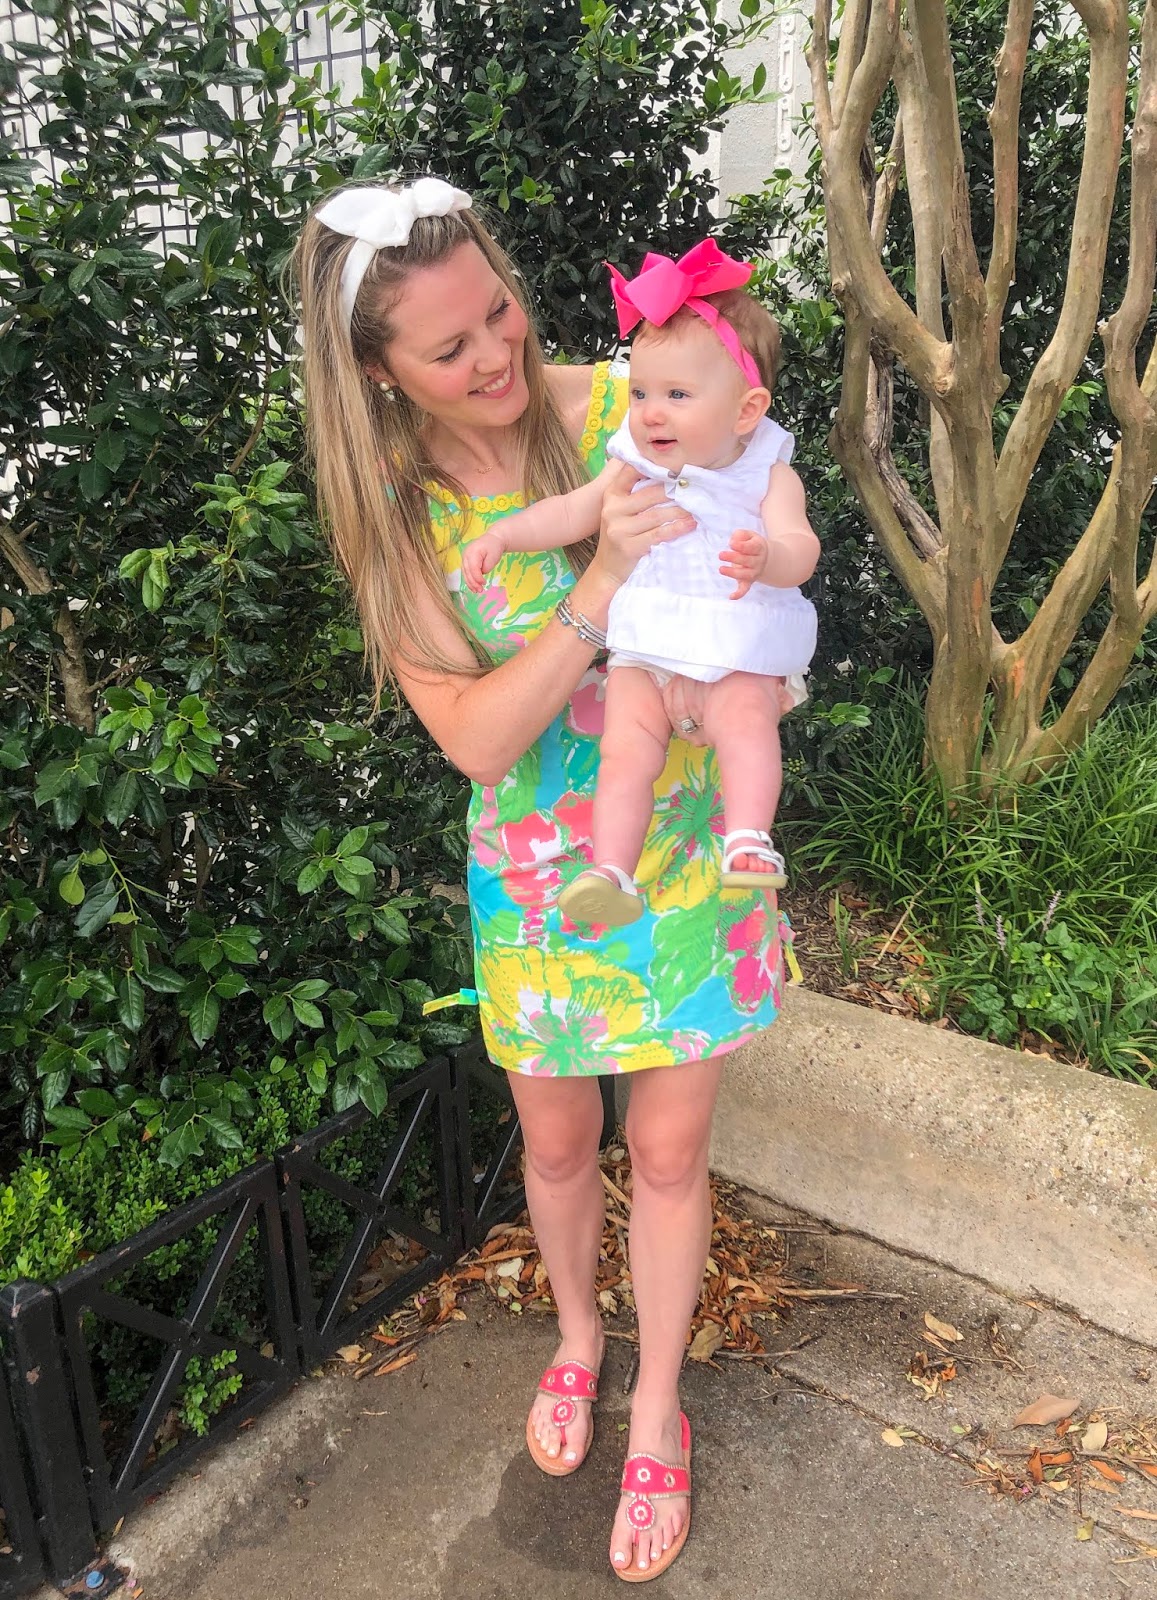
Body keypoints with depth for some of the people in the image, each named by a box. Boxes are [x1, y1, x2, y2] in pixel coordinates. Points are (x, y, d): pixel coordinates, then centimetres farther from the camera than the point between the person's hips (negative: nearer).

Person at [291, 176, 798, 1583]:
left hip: (686, 843, 0)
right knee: (558, 1142, 18)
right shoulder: (393, 513, -11)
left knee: (667, 1150, 12)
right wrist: (602, 581, -32)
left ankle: (656, 1411, 39)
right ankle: (576, 1337, 52)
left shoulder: (625, 406, -12)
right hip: (537, 870, 1)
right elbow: (477, 736, -20)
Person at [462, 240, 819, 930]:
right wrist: (502, 535, 4)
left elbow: (800, 549, -17)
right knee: (626, 747, -15)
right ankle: (612, 871, -16)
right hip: (644, 647, 2)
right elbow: (572, 512, 15)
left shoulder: (768, 476, -3)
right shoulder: (637, 467, 8)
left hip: (739, 647, -2)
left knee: (746, 717, -30)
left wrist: (767, 558, -41)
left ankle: (749, 839, -30)